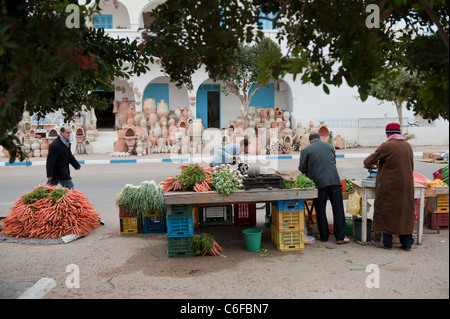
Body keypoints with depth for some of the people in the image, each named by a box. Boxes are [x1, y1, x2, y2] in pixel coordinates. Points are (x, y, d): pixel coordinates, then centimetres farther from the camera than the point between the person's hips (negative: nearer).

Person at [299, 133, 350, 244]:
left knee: (320, 210, 8)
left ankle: (324, 236, 15)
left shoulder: (306, 150, 3)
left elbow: (302, 169, 4)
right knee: (338, 209, 5)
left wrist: (309, 174, 24)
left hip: (319, 182, -2)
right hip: (334, 180, 2)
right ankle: (340, 237, 7)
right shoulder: (330, 146, 14)